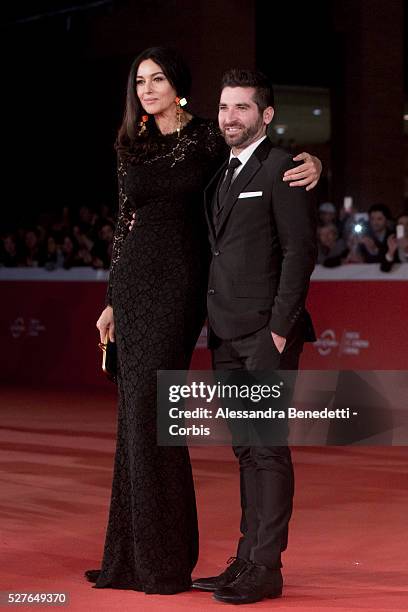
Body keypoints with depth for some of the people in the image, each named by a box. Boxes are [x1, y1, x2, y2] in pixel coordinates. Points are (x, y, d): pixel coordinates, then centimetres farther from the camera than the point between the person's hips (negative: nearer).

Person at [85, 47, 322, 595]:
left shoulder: (209, 140, -1)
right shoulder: (131, 147, 13)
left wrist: (311, 163, -17)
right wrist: (112, 300, 16)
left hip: (179, 283, -5)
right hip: (132, 282, 5)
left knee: (150, 408, -10)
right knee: (136, 412, 6)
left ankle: (167, 561, -1)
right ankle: (132, 555, 13)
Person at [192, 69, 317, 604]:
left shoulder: (281, 169, -7)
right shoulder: (221, 174, 18)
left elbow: (301, 250, -13)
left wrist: (280, 328, -16)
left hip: (267, 333, -8)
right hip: (227, 336, 8)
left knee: (269, 449, -5)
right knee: (246, 451, 11)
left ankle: (266, 569, -1)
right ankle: (247, 559, 17)